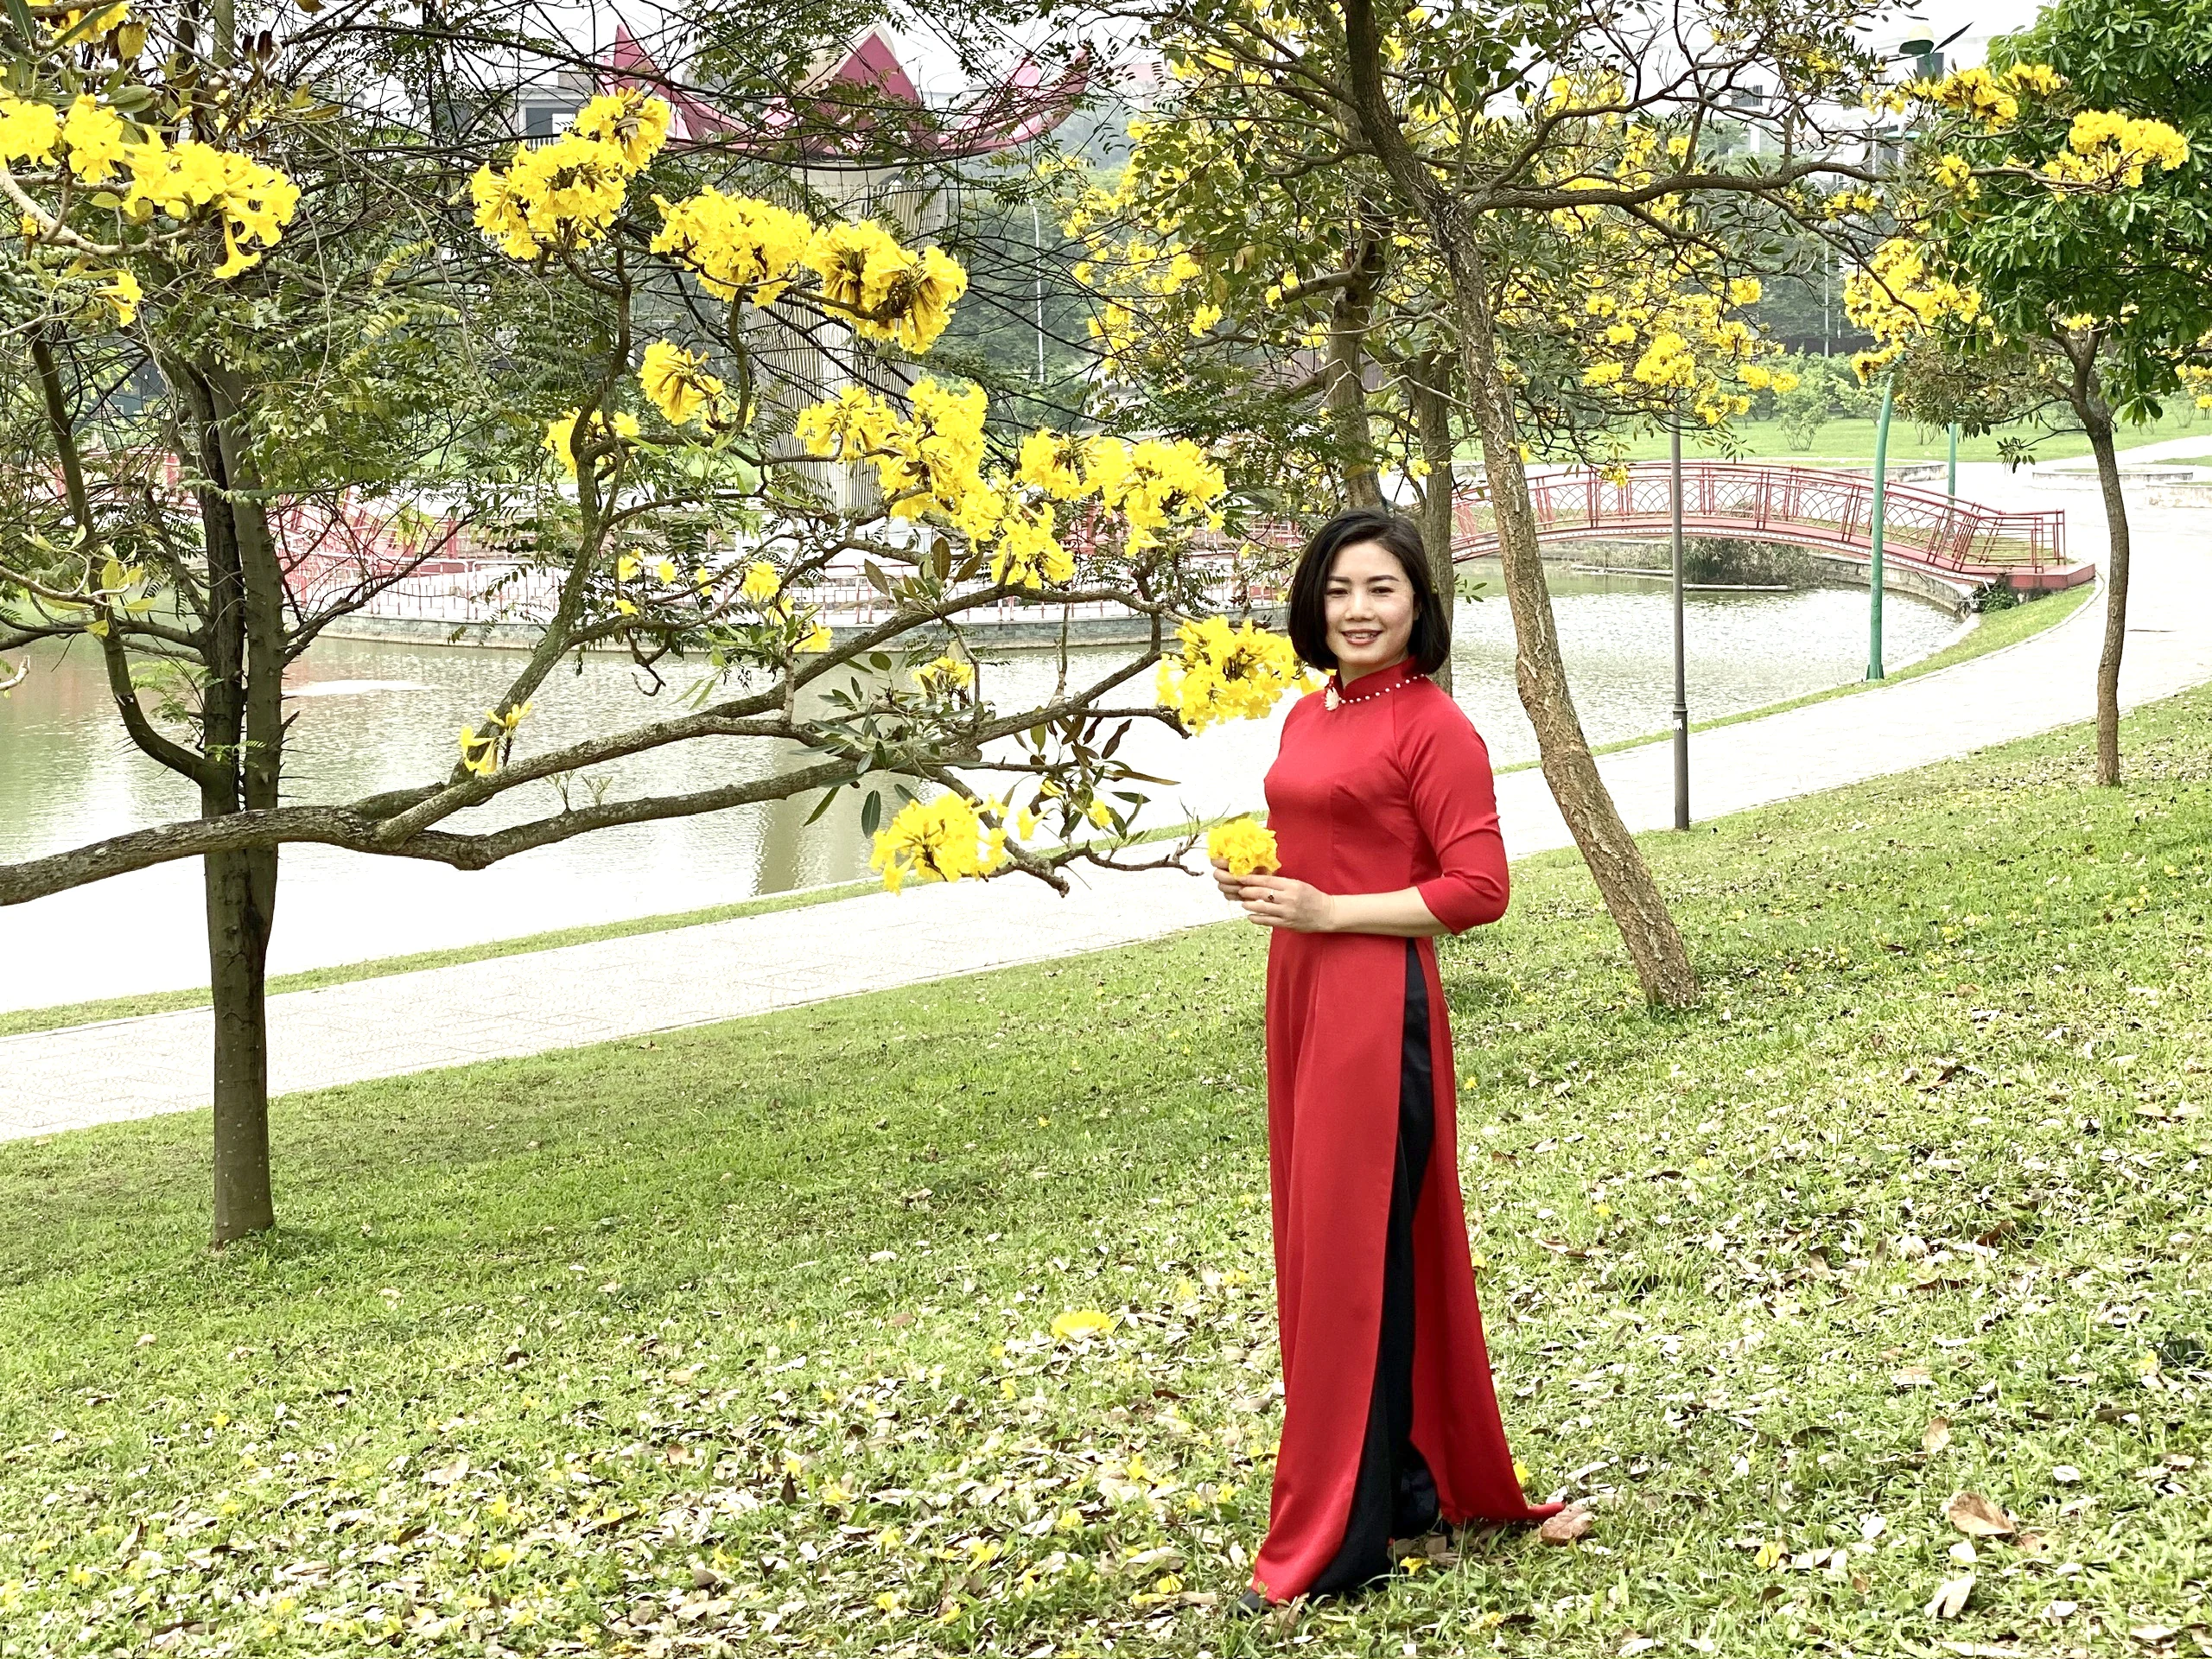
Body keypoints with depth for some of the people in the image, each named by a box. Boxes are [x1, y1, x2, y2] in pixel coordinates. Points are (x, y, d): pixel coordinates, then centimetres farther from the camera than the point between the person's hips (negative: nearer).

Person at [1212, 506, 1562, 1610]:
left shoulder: (1433, 726, -11)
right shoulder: (1308, 717, 13)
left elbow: (1478, 888, -14)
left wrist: (1329, 911, -16)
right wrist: (1257, 879, 4)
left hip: (1378, 1002, -9)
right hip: (1299, 992, 9)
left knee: (1353, 1254, -3)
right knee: (1316, 1244, 12)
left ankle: (1337, 1541, 4)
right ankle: (1413, 1487, 26)